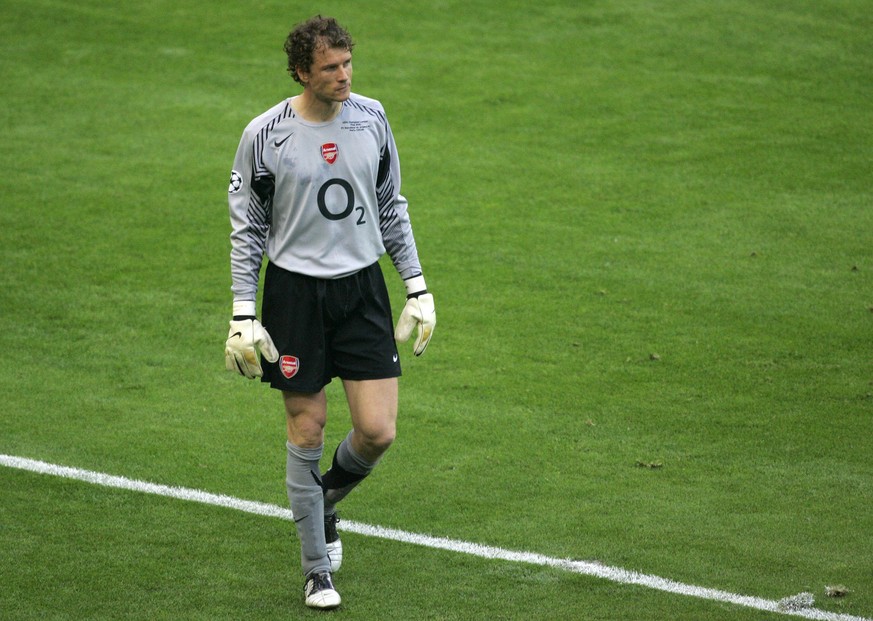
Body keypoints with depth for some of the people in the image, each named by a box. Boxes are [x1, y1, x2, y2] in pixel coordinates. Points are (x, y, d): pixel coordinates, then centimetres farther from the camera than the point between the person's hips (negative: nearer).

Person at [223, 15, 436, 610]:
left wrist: (418, 287, 9)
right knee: (307, 433, 2)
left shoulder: (371, 117, 1)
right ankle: (319, 570, 16)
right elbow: (247, 230, -1)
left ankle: (327, 497, 28)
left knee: (378, 432, -5)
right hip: (294, 291, -3)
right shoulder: (265, 135, -9)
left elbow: (391, 208, 12)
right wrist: (243, 317, -5)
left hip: (362, 288, 3)